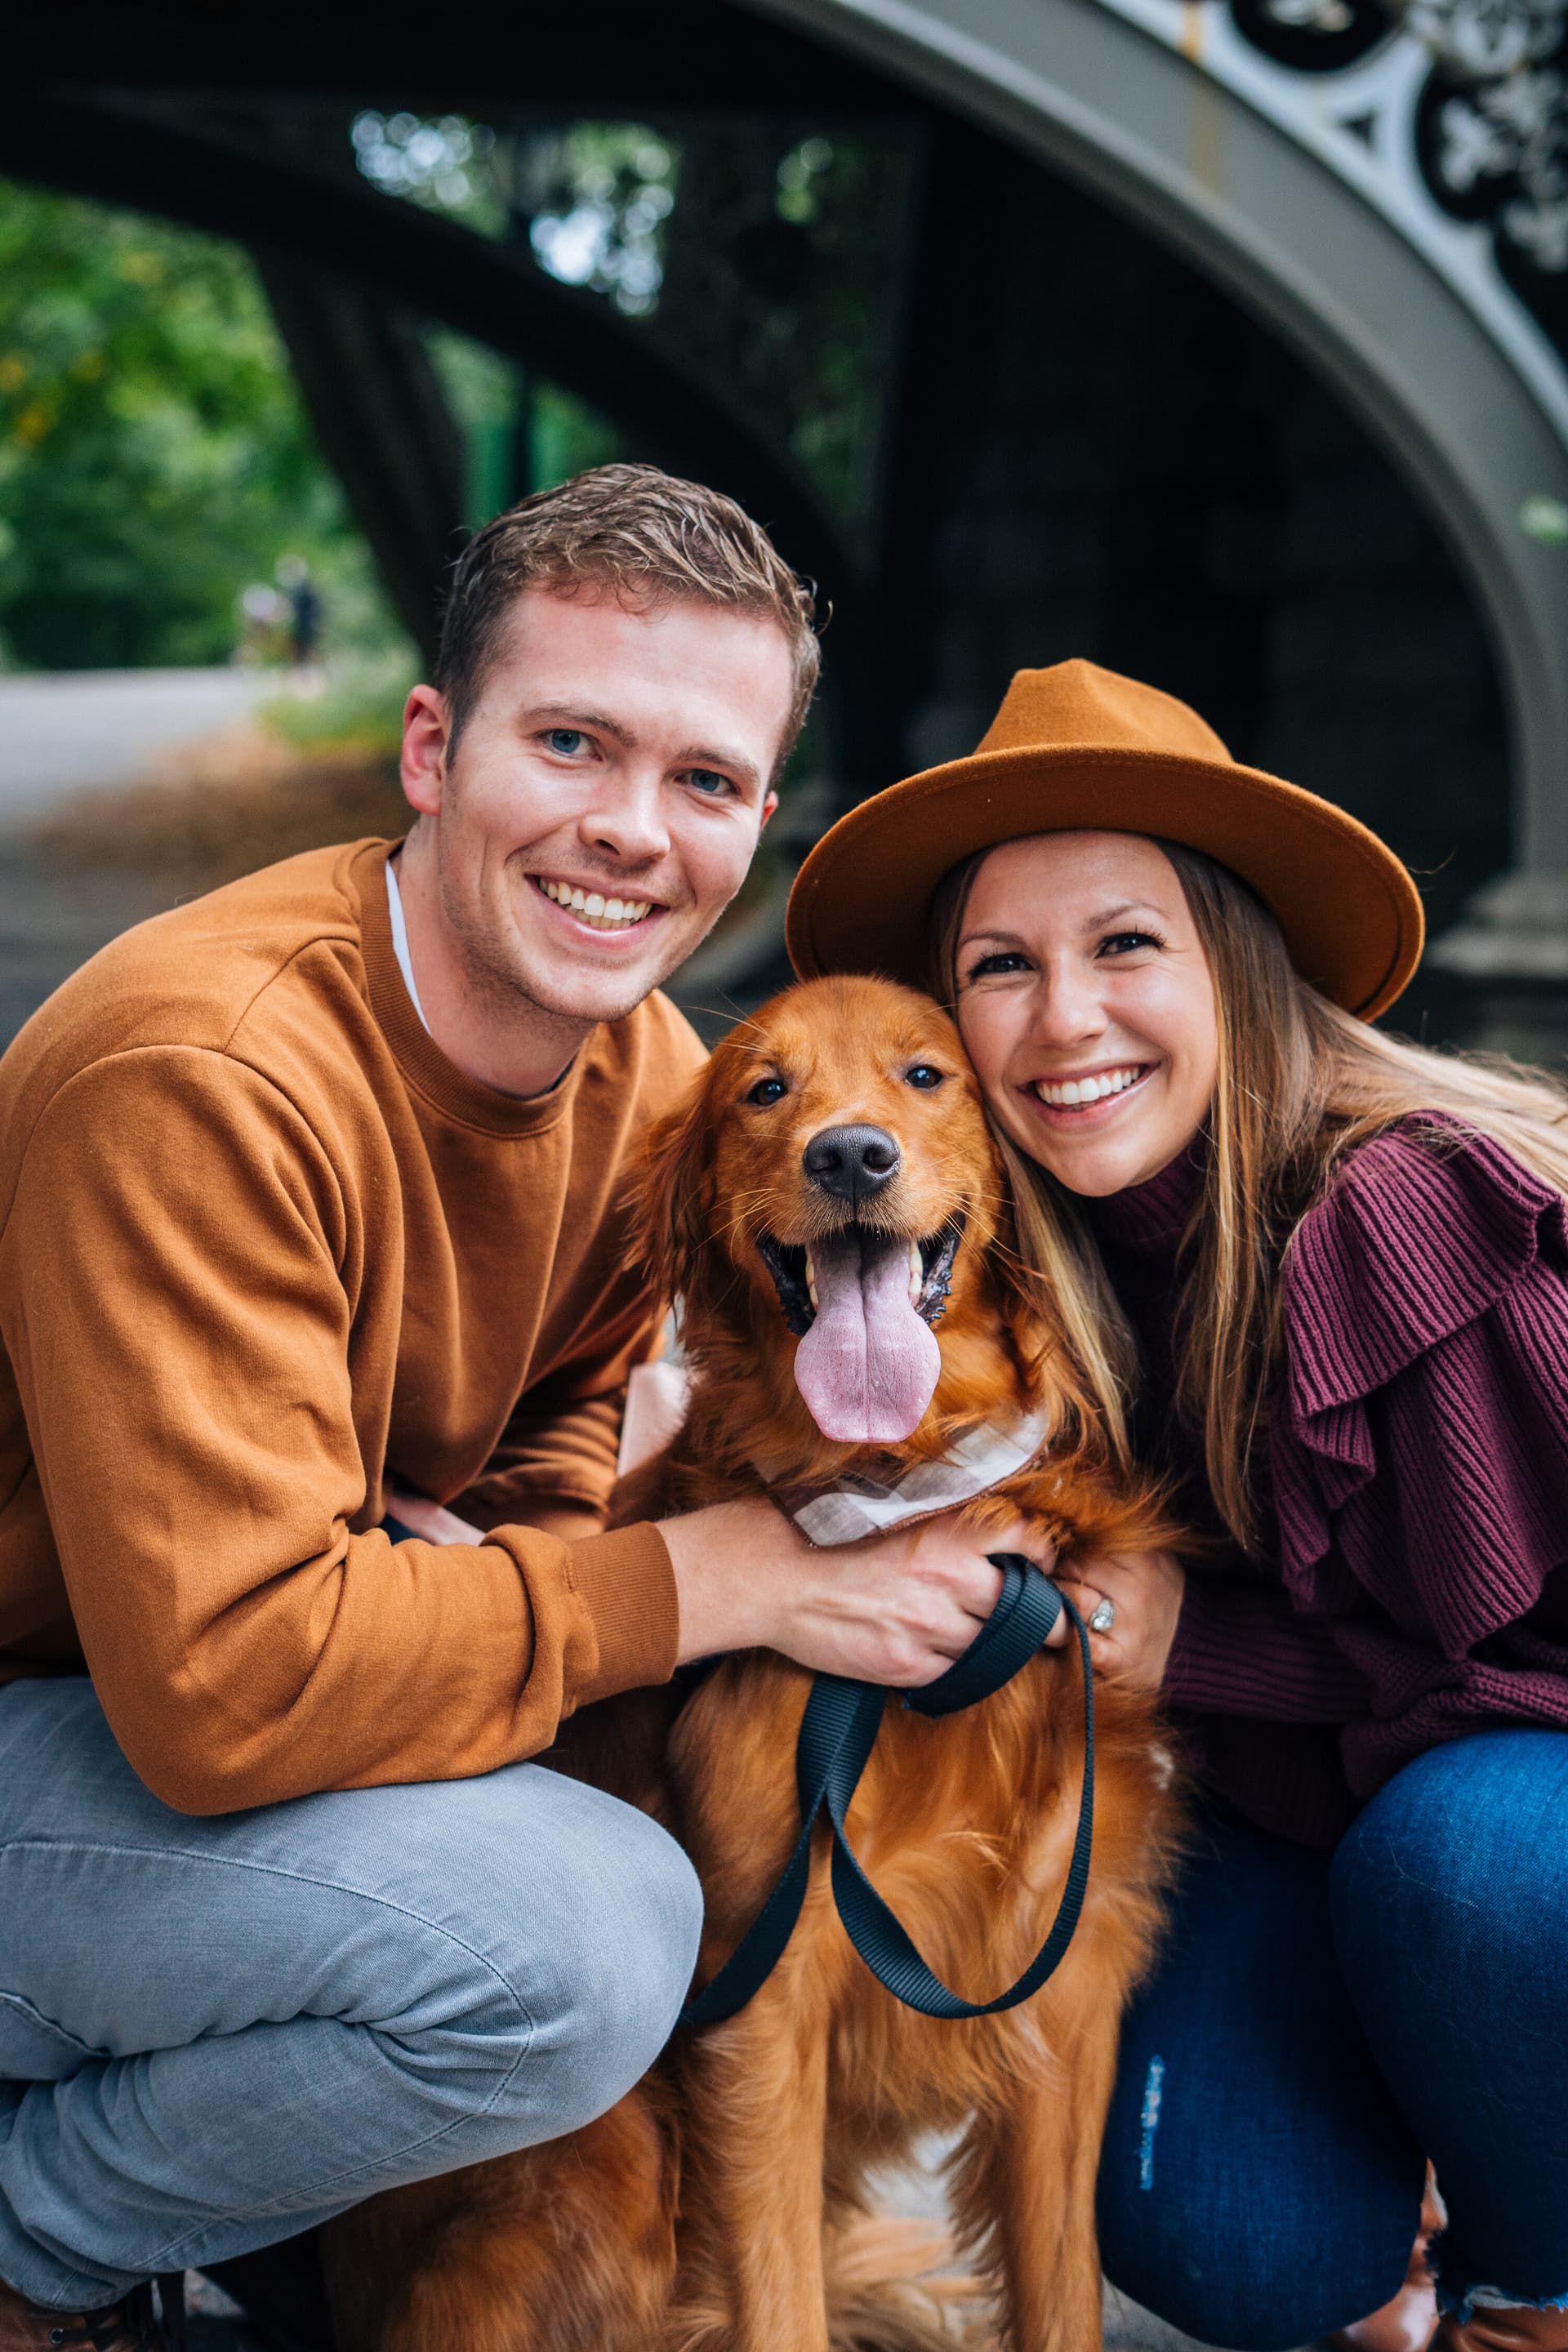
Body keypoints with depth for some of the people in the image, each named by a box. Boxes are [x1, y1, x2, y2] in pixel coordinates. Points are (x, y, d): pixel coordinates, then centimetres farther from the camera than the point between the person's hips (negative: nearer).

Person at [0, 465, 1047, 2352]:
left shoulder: (653, 1081, -3)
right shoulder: (201, 1077, -30)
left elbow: (567, 1425, 9)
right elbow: (226, 1675, -34)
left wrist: (517, 1575, -16)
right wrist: (713, 1579, -26)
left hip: (221, 1702, 9)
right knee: (581, 1944, -28)